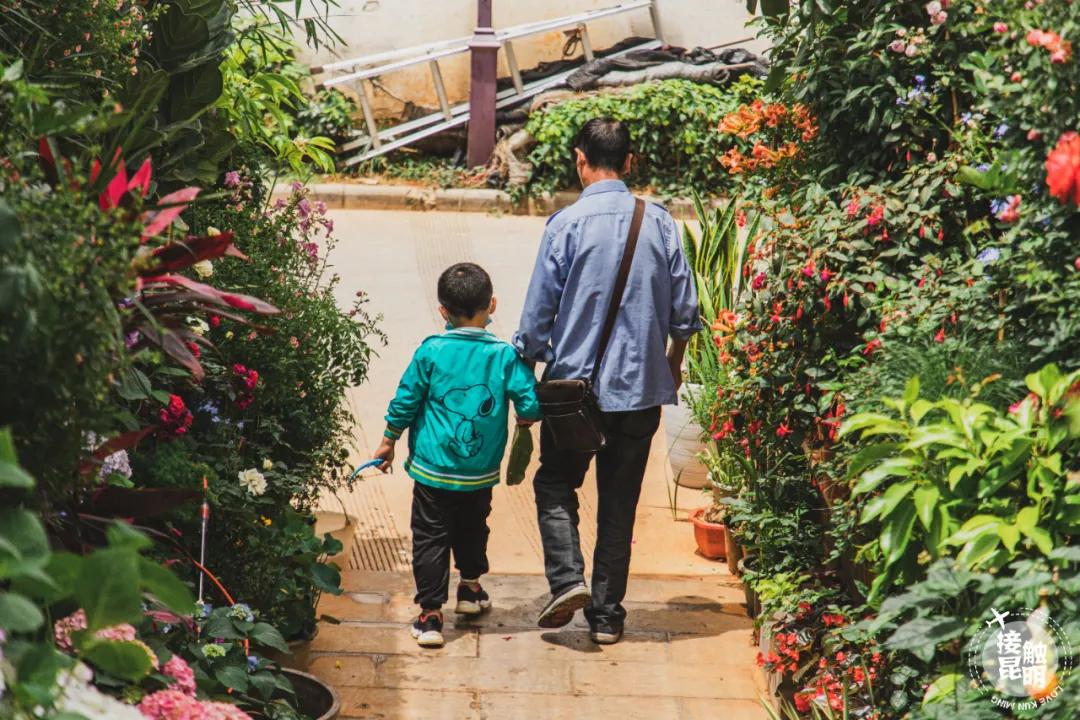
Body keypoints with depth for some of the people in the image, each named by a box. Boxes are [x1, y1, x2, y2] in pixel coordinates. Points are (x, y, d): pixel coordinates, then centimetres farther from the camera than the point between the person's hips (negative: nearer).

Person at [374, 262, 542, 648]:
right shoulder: (505, 355, -8)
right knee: (472, 529, 25)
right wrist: (523, 418, 15)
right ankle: (471, 588, 43)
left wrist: (388, 441, 10)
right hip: (481, 472, 2)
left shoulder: (431, 351, -10)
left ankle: (430, 613, 1)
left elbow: (404, 403, -4)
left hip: (433, 470, -2)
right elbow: (531, 404, -9)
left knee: (430, 538, 4)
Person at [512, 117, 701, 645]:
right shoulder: (660, 223, -1)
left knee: (555, 484, 15)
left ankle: (567, 579, -4)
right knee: (620, 500, 11)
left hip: (575, 384, -3)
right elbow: (684, 311, 4)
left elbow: (539, 314, -8)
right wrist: (673, 364, 22)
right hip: (642, 387, 3)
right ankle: (606, 614, 14)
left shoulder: (567, 224, -11)